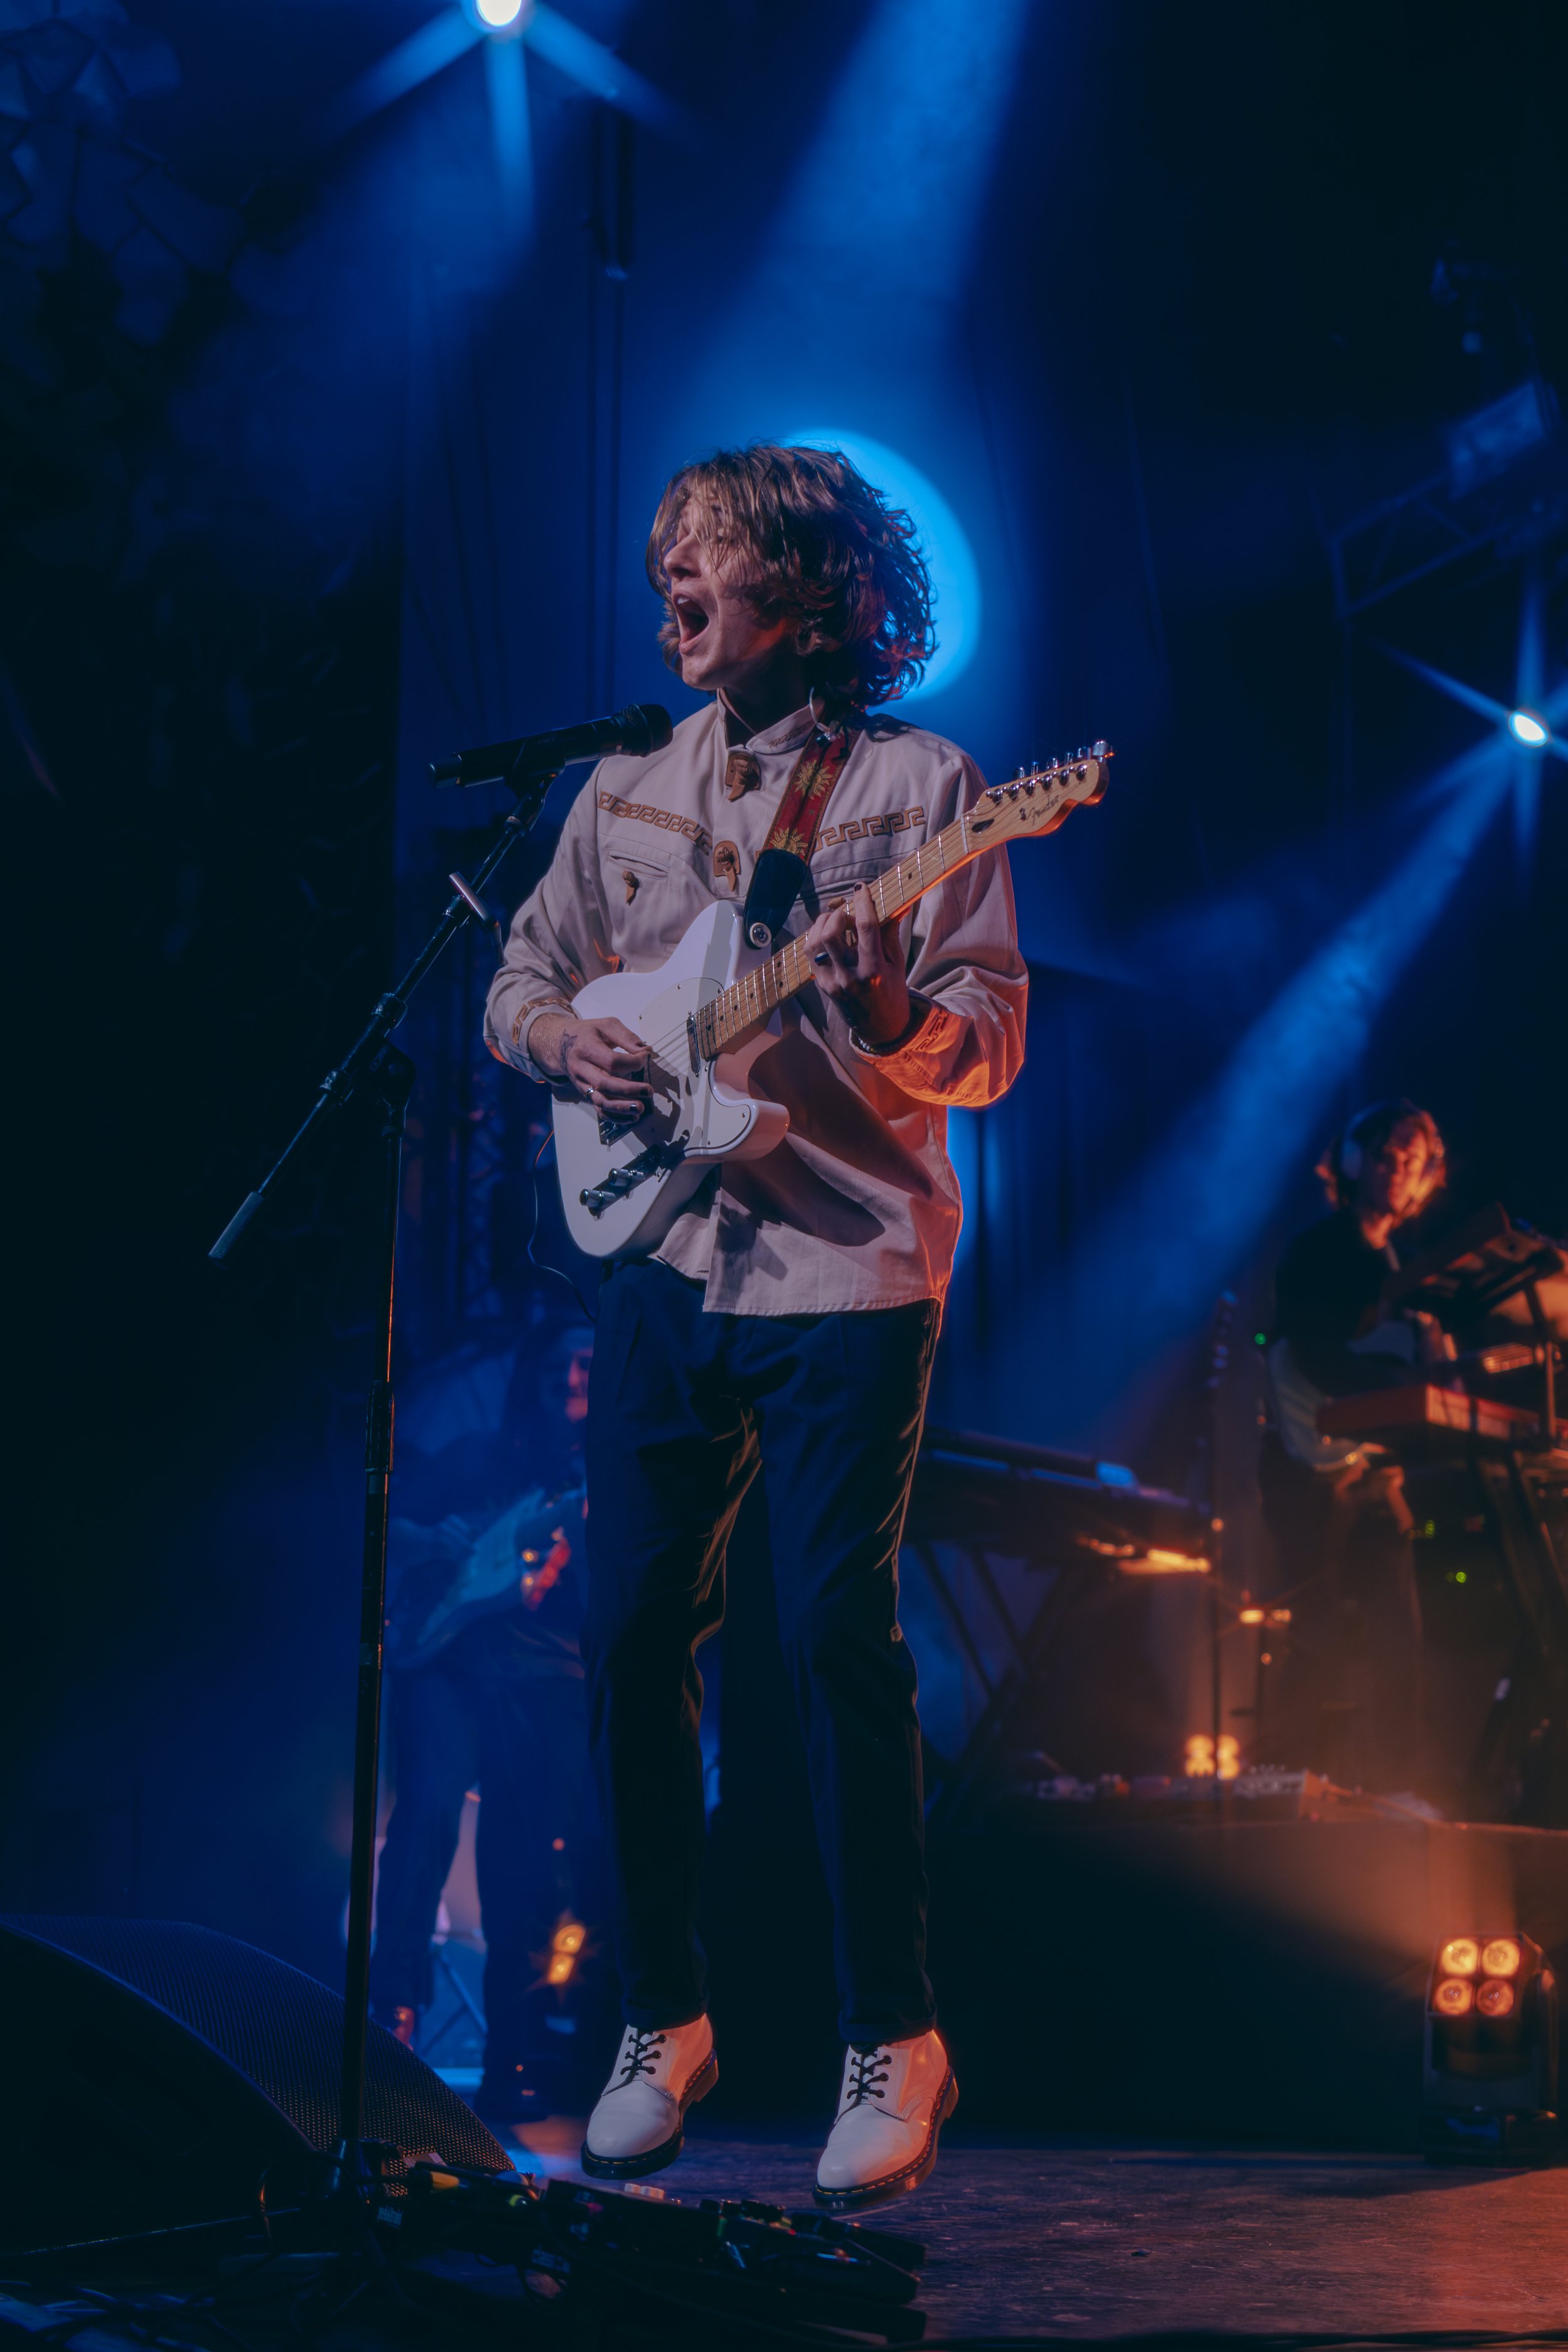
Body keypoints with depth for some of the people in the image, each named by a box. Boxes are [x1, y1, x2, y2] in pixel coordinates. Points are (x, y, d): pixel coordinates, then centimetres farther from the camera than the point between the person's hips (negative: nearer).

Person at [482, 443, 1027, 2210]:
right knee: (630, 1630, 1)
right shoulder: (625, 794, 16)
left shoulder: (920, 784, 2)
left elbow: (991, 1041, -3)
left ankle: (892, 2042, 3)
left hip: (849, 1268, -4)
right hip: (664, 1259, 5)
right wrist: (569, 1043, -2)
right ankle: (663, 2018, 17)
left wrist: (885, 1015, -24)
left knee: (837, 1634, -9)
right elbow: (523, 975, 20)